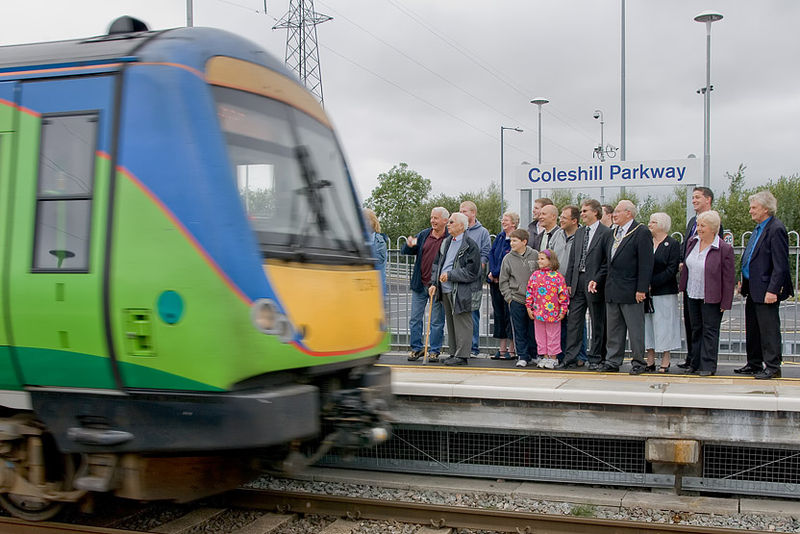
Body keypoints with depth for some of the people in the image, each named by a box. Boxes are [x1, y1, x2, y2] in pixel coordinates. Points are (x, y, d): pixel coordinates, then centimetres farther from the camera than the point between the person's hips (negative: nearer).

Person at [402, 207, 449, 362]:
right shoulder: (423, 235, 9)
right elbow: (405, 251, 12)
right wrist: (409, 245, -12)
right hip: (419, 284, 4)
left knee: (437, 321, 4)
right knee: (415, 318, 8)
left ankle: (434, 351, 14)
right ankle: (416, 349, 19)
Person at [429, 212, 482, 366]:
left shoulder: (470, 246, -11)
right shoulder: (446, 242, 14)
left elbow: (471, 272, -15)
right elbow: (436, 264, 18)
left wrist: (449, 275, -16)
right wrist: (434, 283, 8)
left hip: (461, 292, -8)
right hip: (446, 290, 8)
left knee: (462, 323, -3)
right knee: (450, 323, 13)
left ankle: (462, 356, 2)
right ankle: (454, 353, 22)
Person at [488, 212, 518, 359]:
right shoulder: (500, 237, 13)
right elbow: (491, 254, 10)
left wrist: (496, 273, -12)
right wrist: (492, 272, -4)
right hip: (495, 281, 8)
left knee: (509, 313, -3)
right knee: (499, 313, 10)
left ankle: (511, 350, 4)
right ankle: (502, 348, 17)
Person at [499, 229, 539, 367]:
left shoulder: (535, 255, 0)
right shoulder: (508, 258, 2)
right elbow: (503, 280, 7)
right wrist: (508, 296, -2)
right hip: (516, 300, 0)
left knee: (534, 329, 7)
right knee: (520, 331, 3)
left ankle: (535, 355, 19)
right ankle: (523, 357, 10)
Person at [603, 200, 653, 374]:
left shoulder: (642, 232, -10)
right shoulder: (614, 232, 15)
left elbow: (646, 264, -14)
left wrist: (641, 289, -17)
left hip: (630, 291, -8)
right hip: (612, 291, 8)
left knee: (635, 330, 1)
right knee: (613, 329, 11)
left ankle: (638, 363, 11)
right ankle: (613, 362, 19)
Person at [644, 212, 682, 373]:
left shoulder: (673, 244, -4)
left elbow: (672, 269, -11)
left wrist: (652, 283, -15)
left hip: (664, 292, -5)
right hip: (647, 292, 5)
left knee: (663, 325, -2)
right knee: (648, 324, 5)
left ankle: (665, 362, 5)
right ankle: (650, 361, 11)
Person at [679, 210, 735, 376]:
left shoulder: (724, 249, -16)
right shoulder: (692, 242, 3)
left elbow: (729, 278, -13)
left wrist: (725, 302, -13)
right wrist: (683, 287, 14)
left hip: (711, 298, -6)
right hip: (693, 295, 6)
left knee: (710, 331, 0)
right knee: (696, 330, 14)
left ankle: (708, 366, 7)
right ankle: (695, 364, 23)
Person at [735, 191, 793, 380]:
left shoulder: (776, 229, -16)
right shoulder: (759, 228, 14)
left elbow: (780, 265, -20)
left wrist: (772, 290, -23)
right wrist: (744, 283, 18)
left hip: (766, 290, -10)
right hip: (753, 289, 10)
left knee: (769, 329, -3)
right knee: (752, 329, 16)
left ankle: (772, 367, 6)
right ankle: (754, 364, 26)